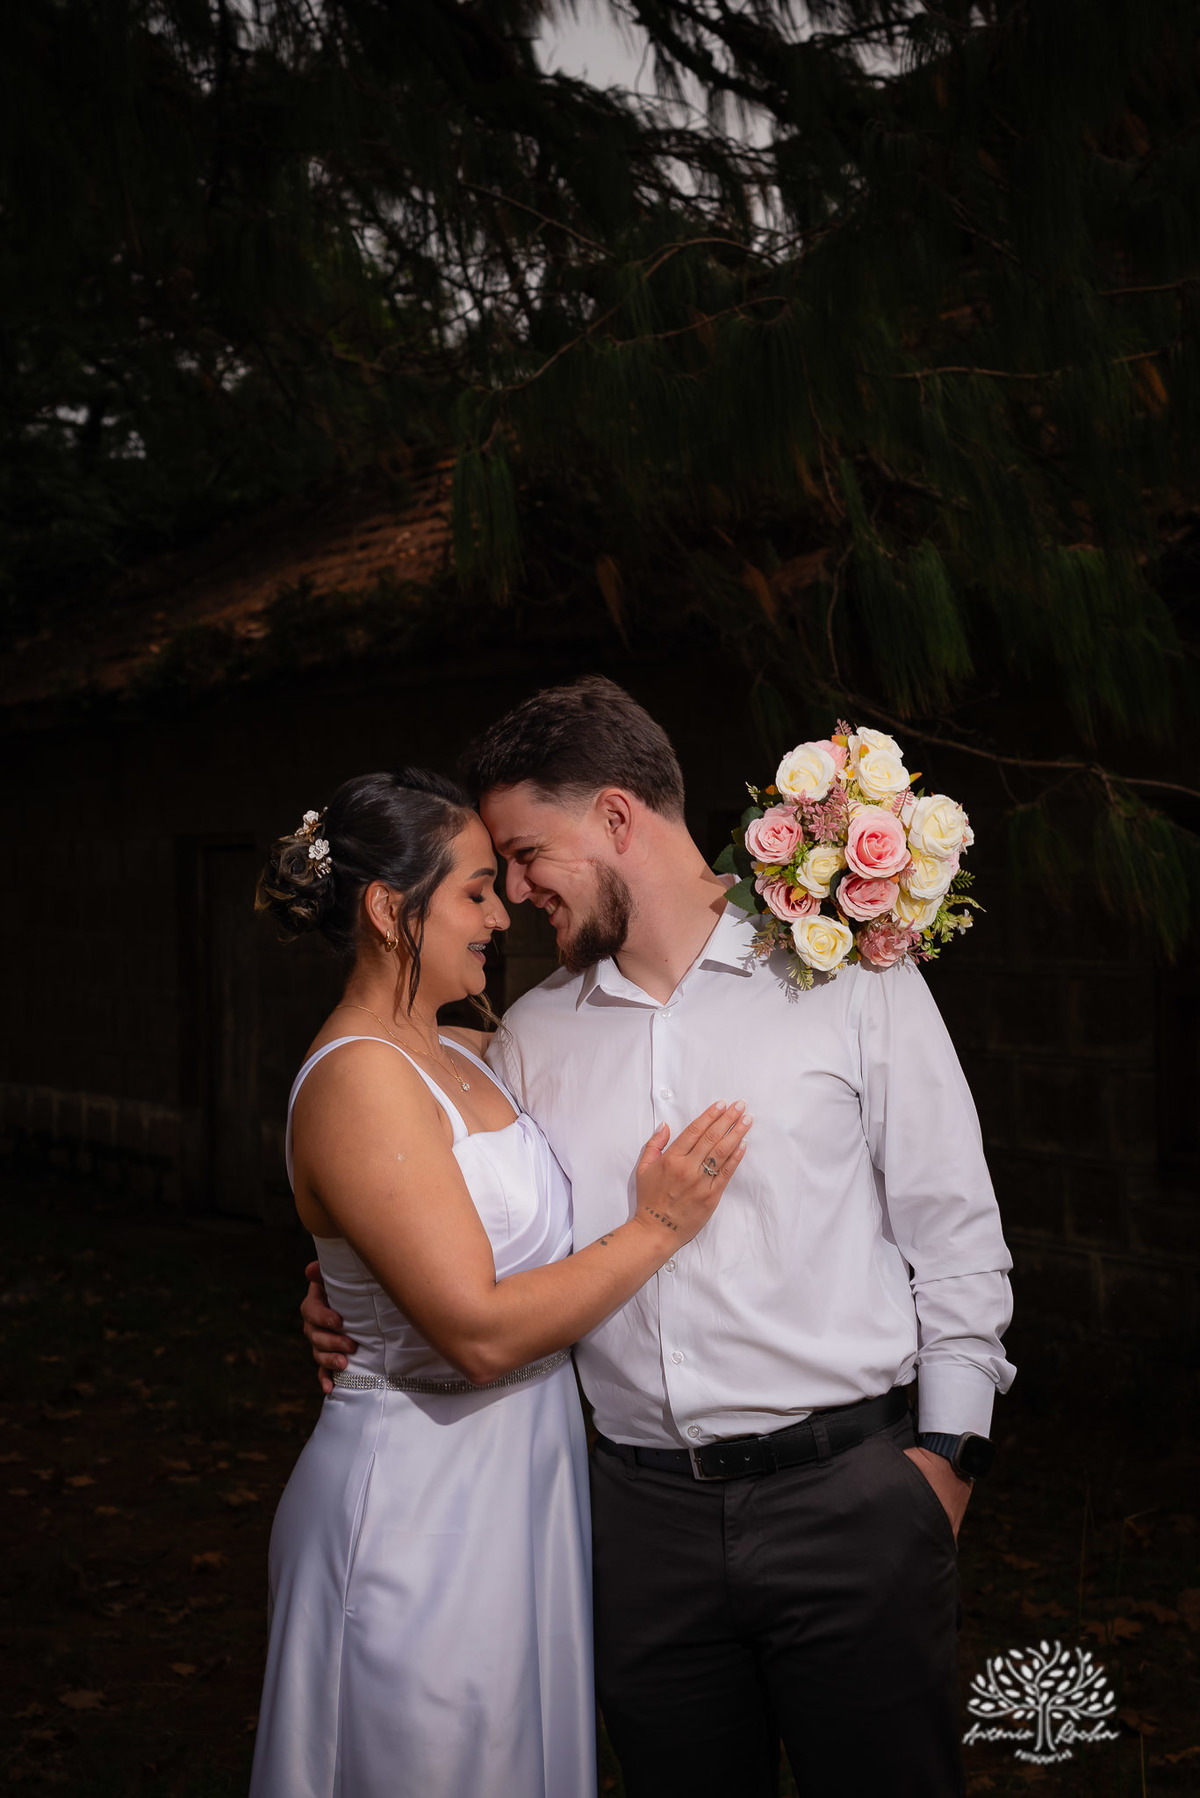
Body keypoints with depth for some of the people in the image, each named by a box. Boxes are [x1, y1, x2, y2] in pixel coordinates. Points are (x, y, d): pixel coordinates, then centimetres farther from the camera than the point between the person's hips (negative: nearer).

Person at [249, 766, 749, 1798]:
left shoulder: (464, 1056, 7)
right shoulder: (359, 1080, -20)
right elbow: (480, 1331, -24)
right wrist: (659, 1228, -16)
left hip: (519, 1481, 9)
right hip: (426, 1509, -9)